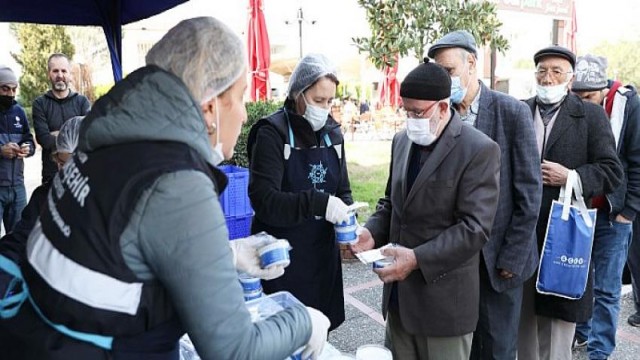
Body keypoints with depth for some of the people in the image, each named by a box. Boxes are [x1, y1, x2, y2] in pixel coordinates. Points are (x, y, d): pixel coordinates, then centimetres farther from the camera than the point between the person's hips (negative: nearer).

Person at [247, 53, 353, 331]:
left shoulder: (332, 133, 7)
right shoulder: (272, 133, -11)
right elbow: (263, 199, -19)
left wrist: (348, 224, -6)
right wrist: (318, 203, -30)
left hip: (323, 253, 6)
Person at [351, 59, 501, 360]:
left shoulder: (479, 150, -14)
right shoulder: (402, 140, 7)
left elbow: (475, 227, -19)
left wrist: (418, 258, -25)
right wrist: (372, 231, -4)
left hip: (444, 297, -6)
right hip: (400, 290, 6)